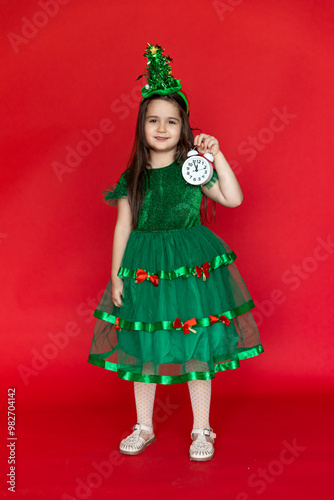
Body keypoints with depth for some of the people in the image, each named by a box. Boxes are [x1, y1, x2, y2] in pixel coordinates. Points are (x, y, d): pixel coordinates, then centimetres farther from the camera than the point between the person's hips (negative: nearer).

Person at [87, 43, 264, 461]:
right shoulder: (132, 179, 2)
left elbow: (233, 198, -11)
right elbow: (123, 228, 4)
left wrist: (216, 155, -14)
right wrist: (116, 274, 0)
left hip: (193, 267, -1)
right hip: (143, 269, 2)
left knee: (197, 350, 5)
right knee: (142, 351, 10)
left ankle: (202, 431, 24)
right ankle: (143, 428, 30)